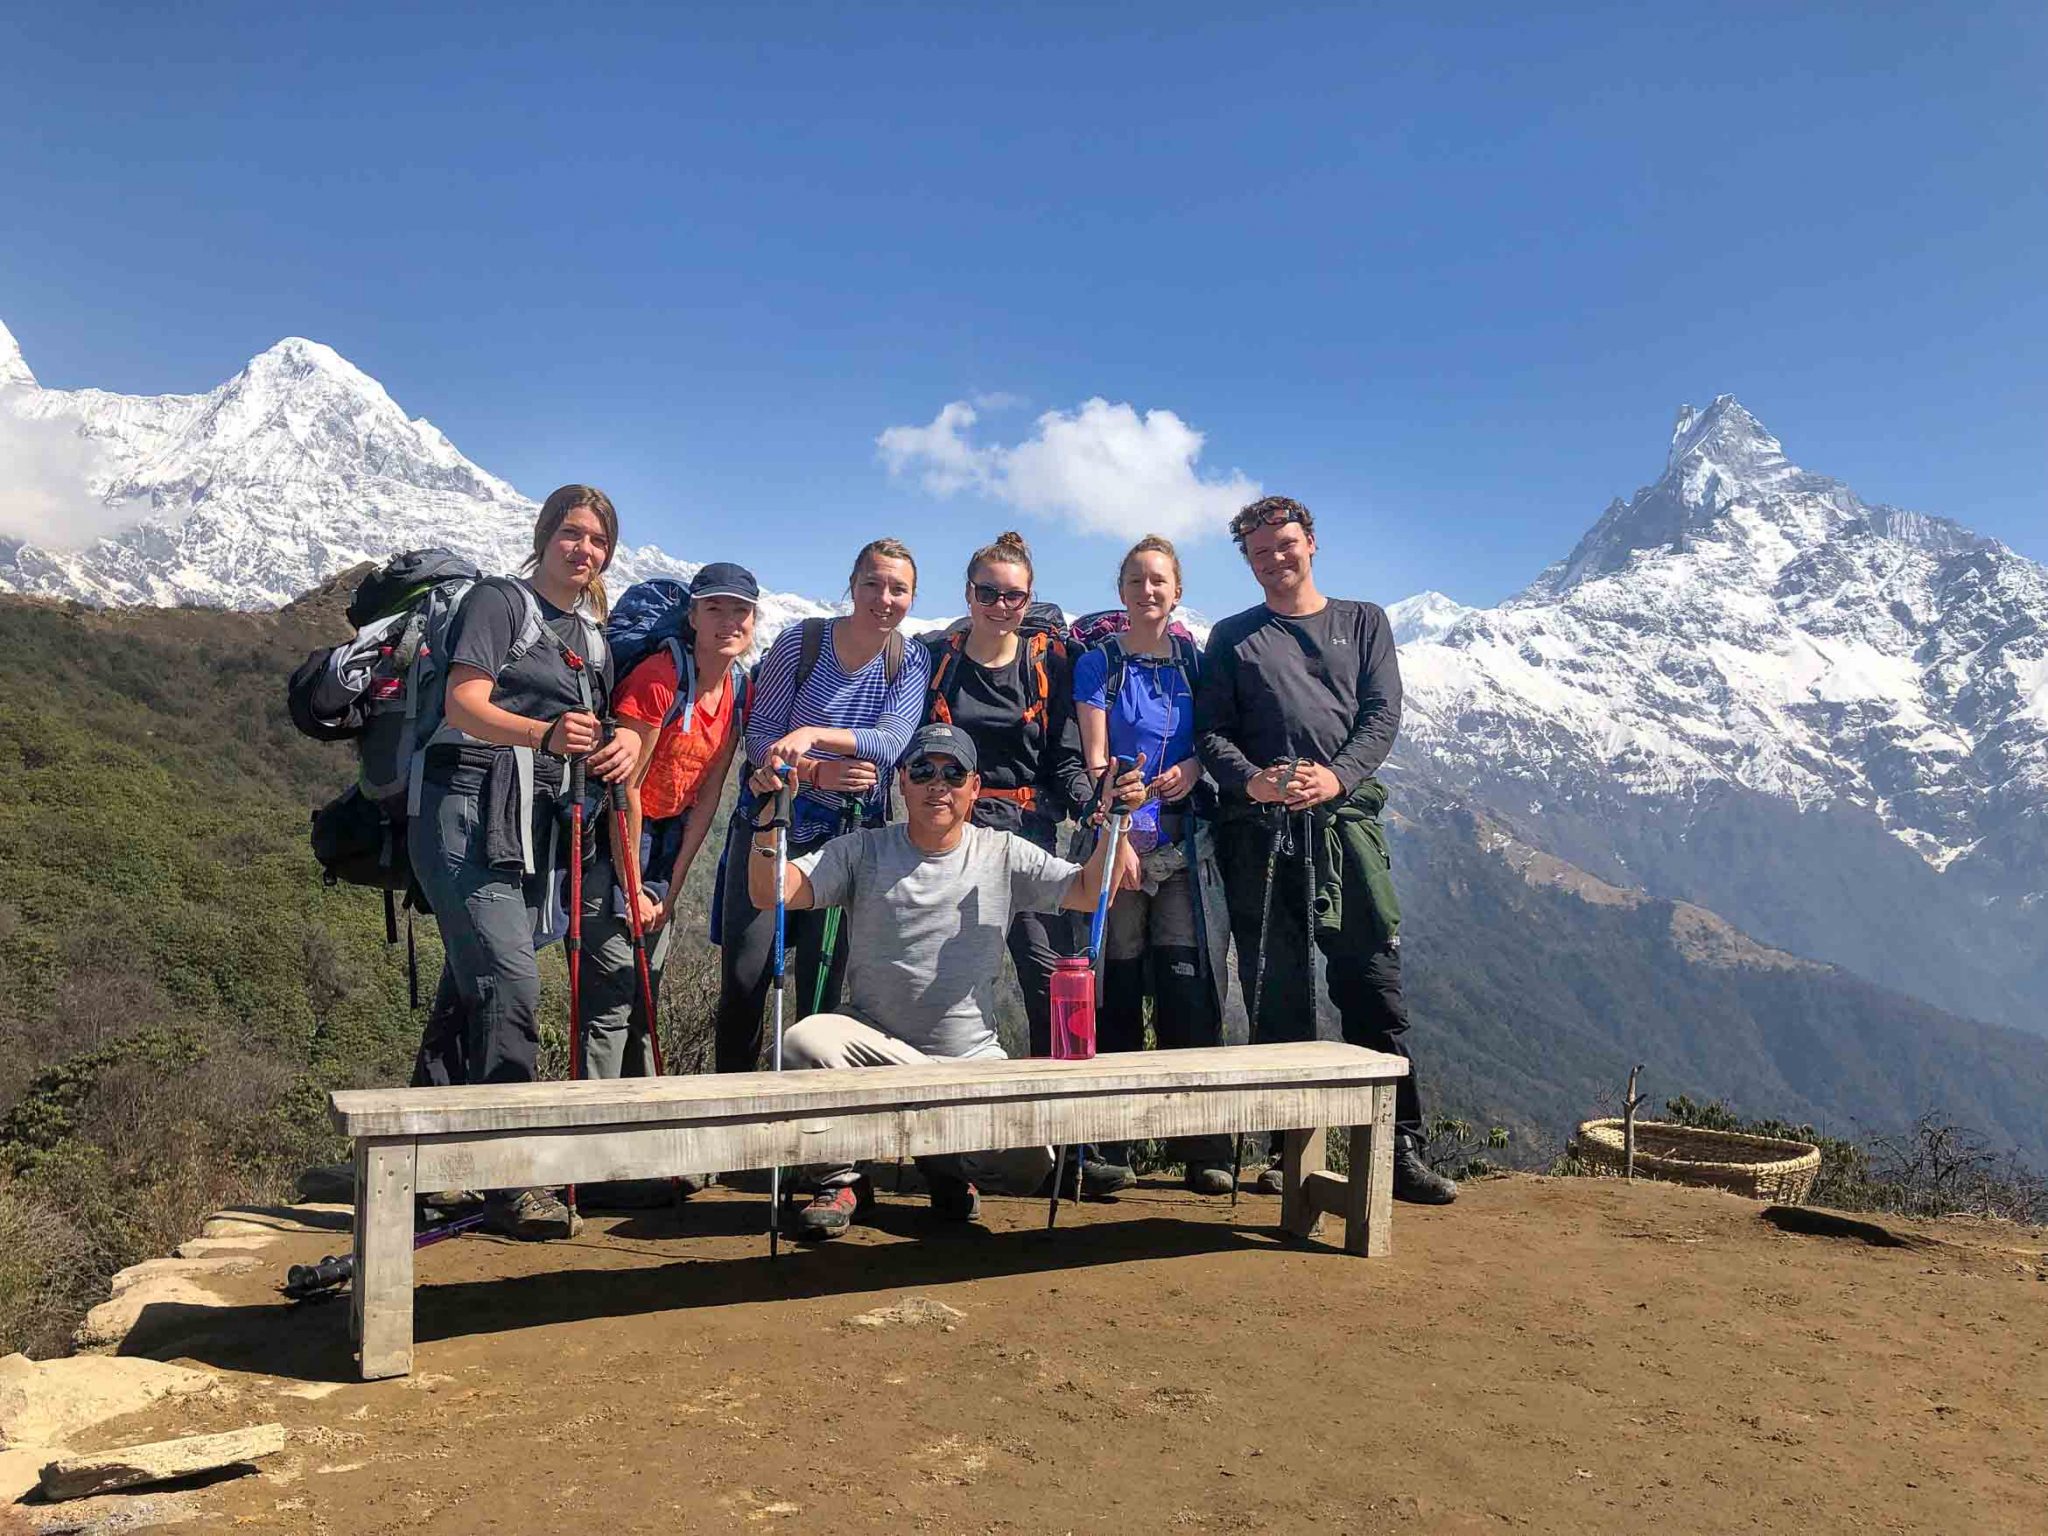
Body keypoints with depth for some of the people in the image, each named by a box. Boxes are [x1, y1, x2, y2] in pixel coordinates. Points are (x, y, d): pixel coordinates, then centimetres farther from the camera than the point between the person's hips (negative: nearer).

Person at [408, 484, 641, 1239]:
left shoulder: (591, 633, 19)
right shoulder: (499, 599, -2)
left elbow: (593, 728, 19)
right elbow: (464, 704, -14)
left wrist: (624, 743, -6)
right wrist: (545, 733, -33)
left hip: (532, 823, 7)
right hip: (467, 810, -7)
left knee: (469, 989, 11)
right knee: (510, 982, -16)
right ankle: (511, 1180, -11)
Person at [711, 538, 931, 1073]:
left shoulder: (912, 661, -1)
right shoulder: (801, 640, -5)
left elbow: (890, 741, -17)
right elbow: (760, 734, -6)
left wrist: (813, 734, -33)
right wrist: (818, 771, -24)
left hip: (850, 834, 1)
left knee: (824, 985, 4)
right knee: (743, 979, -3)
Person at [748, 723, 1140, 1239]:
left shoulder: (1004, 855, 6)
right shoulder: (863, 851, 2)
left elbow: (1089, 893, 1)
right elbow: (770, 893, -9)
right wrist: (770, 811, -25)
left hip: (972, 1059, 1)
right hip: (871, 1046, -1)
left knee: (1029, 1160, -22)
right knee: (803, 1042, -32)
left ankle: (947, 1164, 16)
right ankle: (842, 1179, -5)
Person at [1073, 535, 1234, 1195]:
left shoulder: (1195, 662, 14)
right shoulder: (1099, 663, 6)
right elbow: (1095, 756, -1)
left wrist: (1193, 767, -6)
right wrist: (1113, 789, -22)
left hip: (1181, 839, 2)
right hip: (1118, 837, -2)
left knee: (1186, 980, -7)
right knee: (1117, 985, -4)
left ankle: (1204, 1147, 0)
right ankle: (1110, 1147, 4)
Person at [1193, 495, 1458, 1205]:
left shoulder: (1363, 623, 17)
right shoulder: (1232, 637, 17)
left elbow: (1383, 714, 5)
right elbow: (1209, 730, 7)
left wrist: (1337, 775, -12)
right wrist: (1251, 779, -13)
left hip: (1345, 819, 0)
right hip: (1257, 828, 0)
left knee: (1373, 987, -4)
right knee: (1276, 994, 1)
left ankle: (1400, 1150, 1)